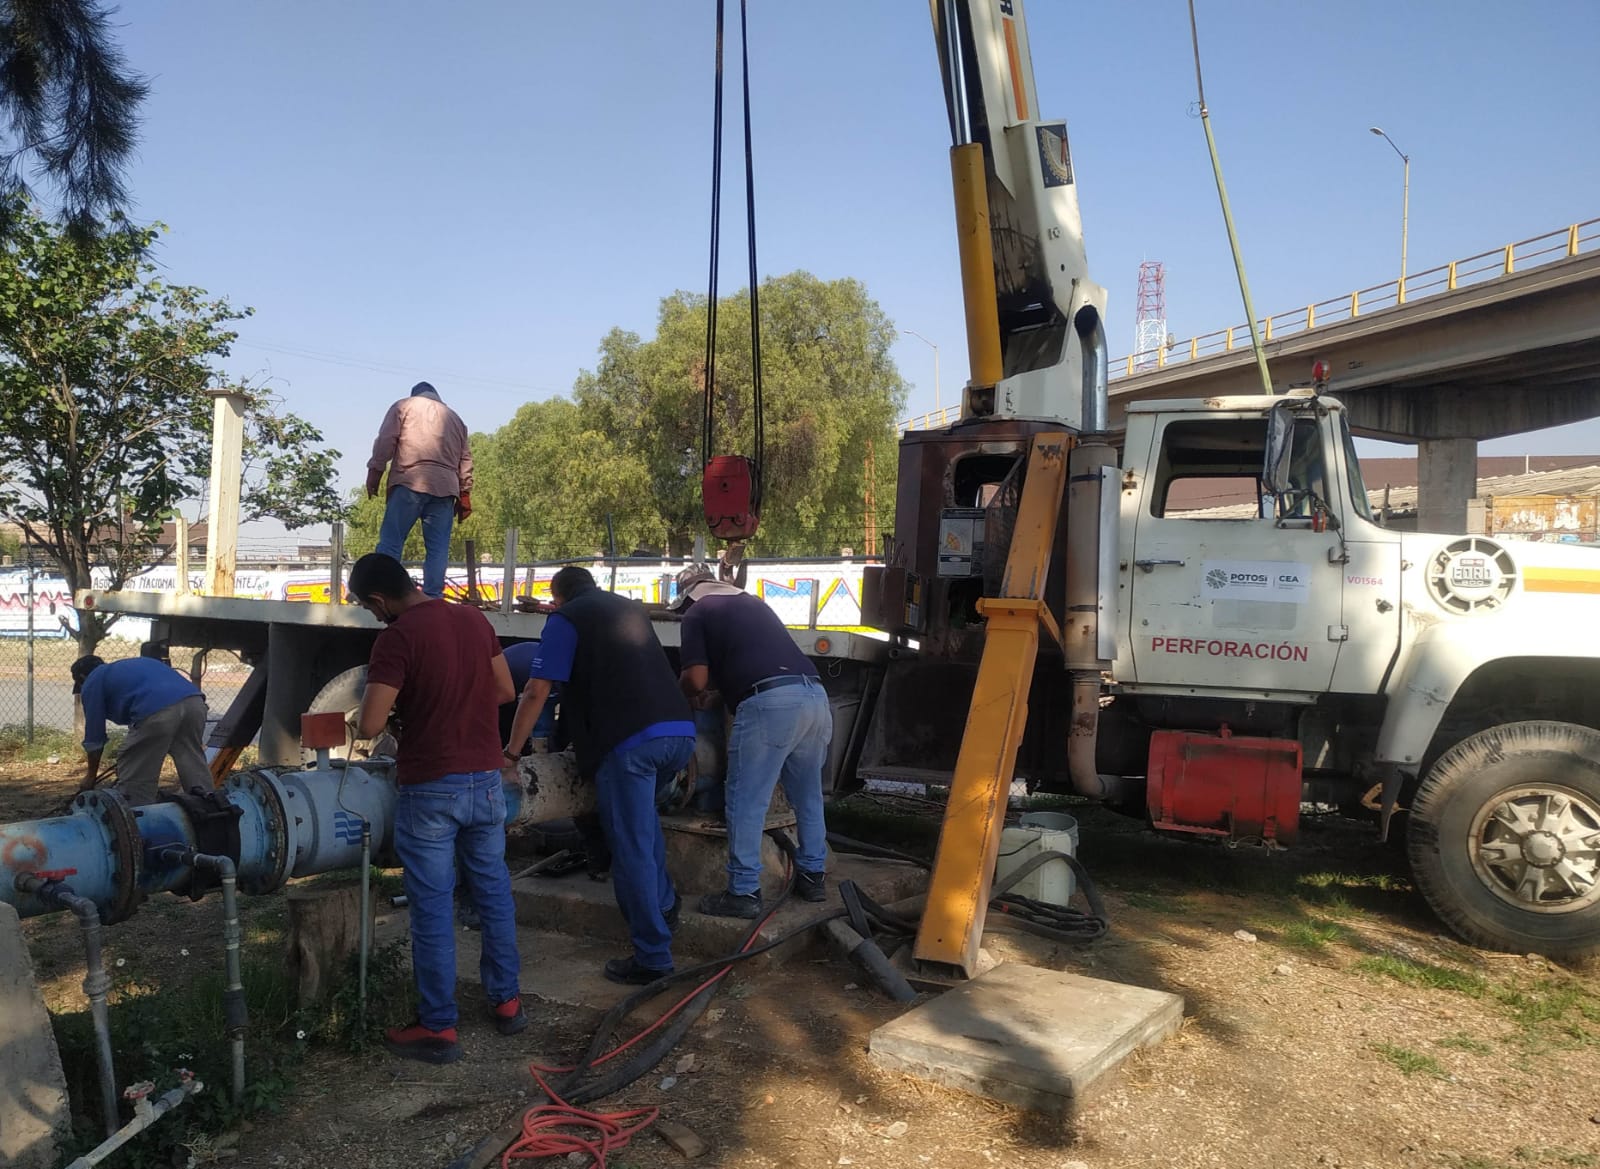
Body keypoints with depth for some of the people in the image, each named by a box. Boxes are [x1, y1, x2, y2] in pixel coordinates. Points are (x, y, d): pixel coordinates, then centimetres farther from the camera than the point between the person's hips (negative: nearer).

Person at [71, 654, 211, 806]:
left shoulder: (92, 684, 20)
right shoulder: (126, 668, 41)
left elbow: (94, 736, 23)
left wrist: (91, 776, 36)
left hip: (158, 711, -7)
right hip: (193, 701, 7)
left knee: (134, 782, 10)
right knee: (196, 774, 16)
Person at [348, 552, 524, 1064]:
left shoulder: (398, 637, -15)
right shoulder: (474, 619, 4)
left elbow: (369, 724, -20)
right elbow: (505, 690, 13)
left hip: (430, 788, -6)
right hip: (485, 779, 6)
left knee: (432, 907, 4)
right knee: (494, 892, 17)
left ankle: (438, 1027, 13)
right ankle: (506, 1000, 28)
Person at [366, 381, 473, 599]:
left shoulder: (404, 406, 18)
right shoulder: (455, 418, 28)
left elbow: (386, 440, 3)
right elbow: (465, 461, 21)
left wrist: (375, 470, 2)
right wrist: (464, 494, 19)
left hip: (409, 482, -3)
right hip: (445, 486, 3)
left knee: (391, 539, -5)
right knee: (438, 546, 0)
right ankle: (432, 596, -7)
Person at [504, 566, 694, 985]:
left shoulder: (566, 618, 7)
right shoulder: (632, 609, 26)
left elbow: (536, 693, 0)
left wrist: (511, 752, 7)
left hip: (630, 741, -7)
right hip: (680, 733, 7)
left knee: (632, 849, 1)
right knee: (642, 818, 31)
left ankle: (652, 958, 5)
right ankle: (664, 905, 33)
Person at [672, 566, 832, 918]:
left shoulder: (697, 612, 11)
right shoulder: (752, 602, 31)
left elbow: (696, 678, 2)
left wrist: (684, 692, 23)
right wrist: (716, 687, 44)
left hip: (770, 702, -7)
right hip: (815, 696, 7)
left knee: (746, 802, 4)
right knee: (807, 795, 21)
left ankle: (743, 893, 7)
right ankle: (812, 876, 32)